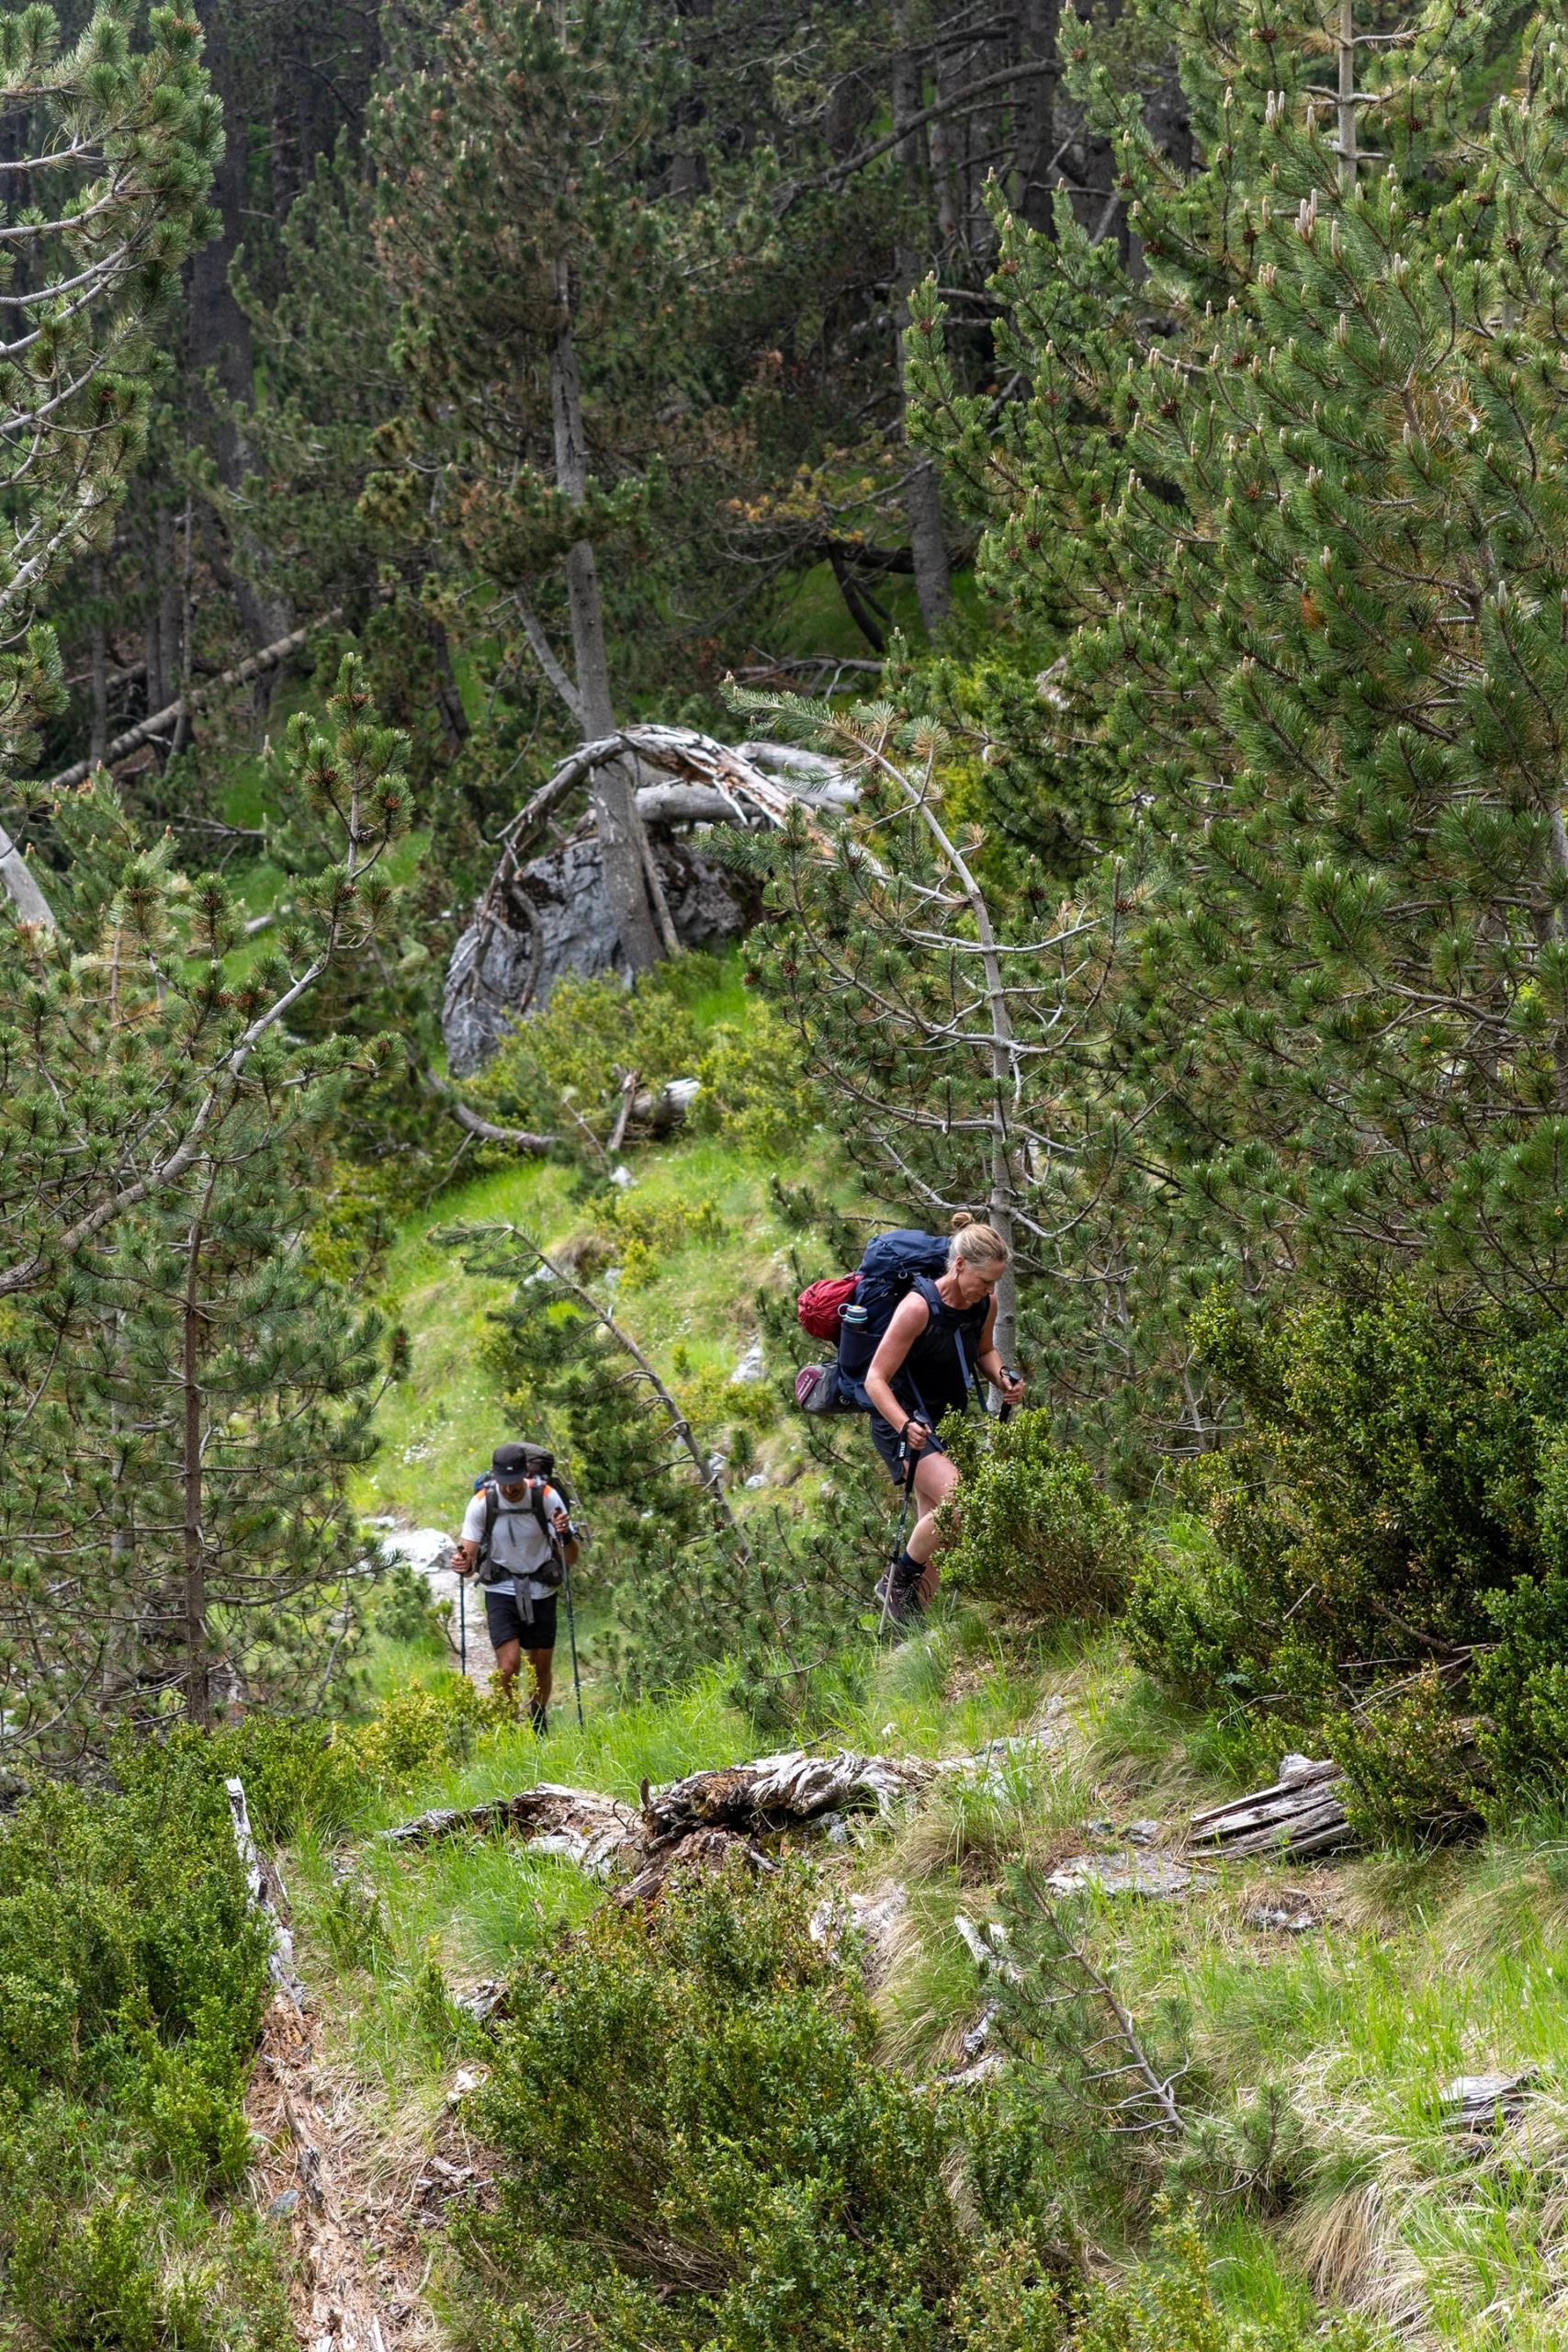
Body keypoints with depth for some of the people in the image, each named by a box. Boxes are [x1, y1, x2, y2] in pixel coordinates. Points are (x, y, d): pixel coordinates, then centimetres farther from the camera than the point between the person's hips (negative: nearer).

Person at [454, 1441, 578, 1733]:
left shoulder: (546, 1497, -16)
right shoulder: (482, 1503, -15)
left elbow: (571, 1560, -12)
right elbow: (469, 1556, -12)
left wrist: (566, 1535, -34)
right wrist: (463, 1564, -36)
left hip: (541, 1591, 1)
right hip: (501, 1590, -1)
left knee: (541, 1667, 11)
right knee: (509, 1664, -17)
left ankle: (538, 1723, 38)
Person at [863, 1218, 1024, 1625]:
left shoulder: (984, 1305, -4)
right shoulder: (918, 1307, -25)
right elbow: (876, 1380, -23)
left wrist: (1001, 1376, -4)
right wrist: (905, 1426, -38)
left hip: (943, 1420, 8)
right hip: (901, 1423, -8)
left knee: (936, 1527, 7)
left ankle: (914, 1617, 18)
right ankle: (898, 1578, -5)